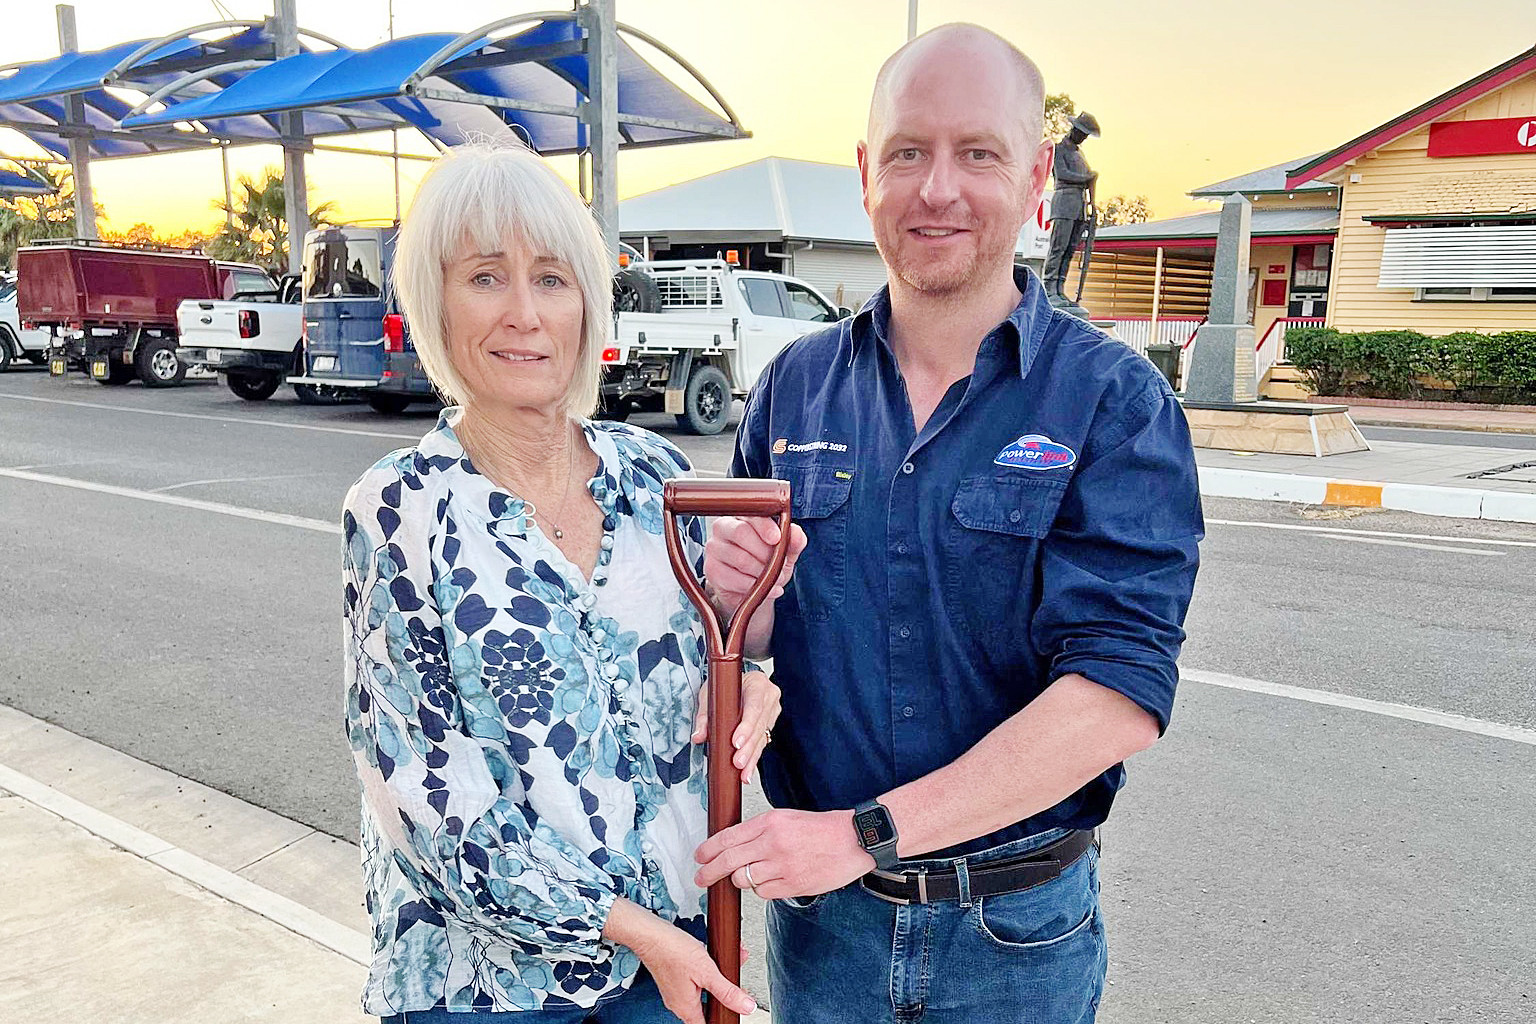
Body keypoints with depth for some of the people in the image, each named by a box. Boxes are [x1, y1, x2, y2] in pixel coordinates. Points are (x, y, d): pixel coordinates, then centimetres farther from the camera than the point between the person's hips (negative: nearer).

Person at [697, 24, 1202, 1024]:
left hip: (1020, 934, -2)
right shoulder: (796, 385, -2)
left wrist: (866, 832, -24)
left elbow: (1121, 693, -21)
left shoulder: (1116, 401, -12)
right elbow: (749, 660, 5)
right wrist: (740, 603, -18)